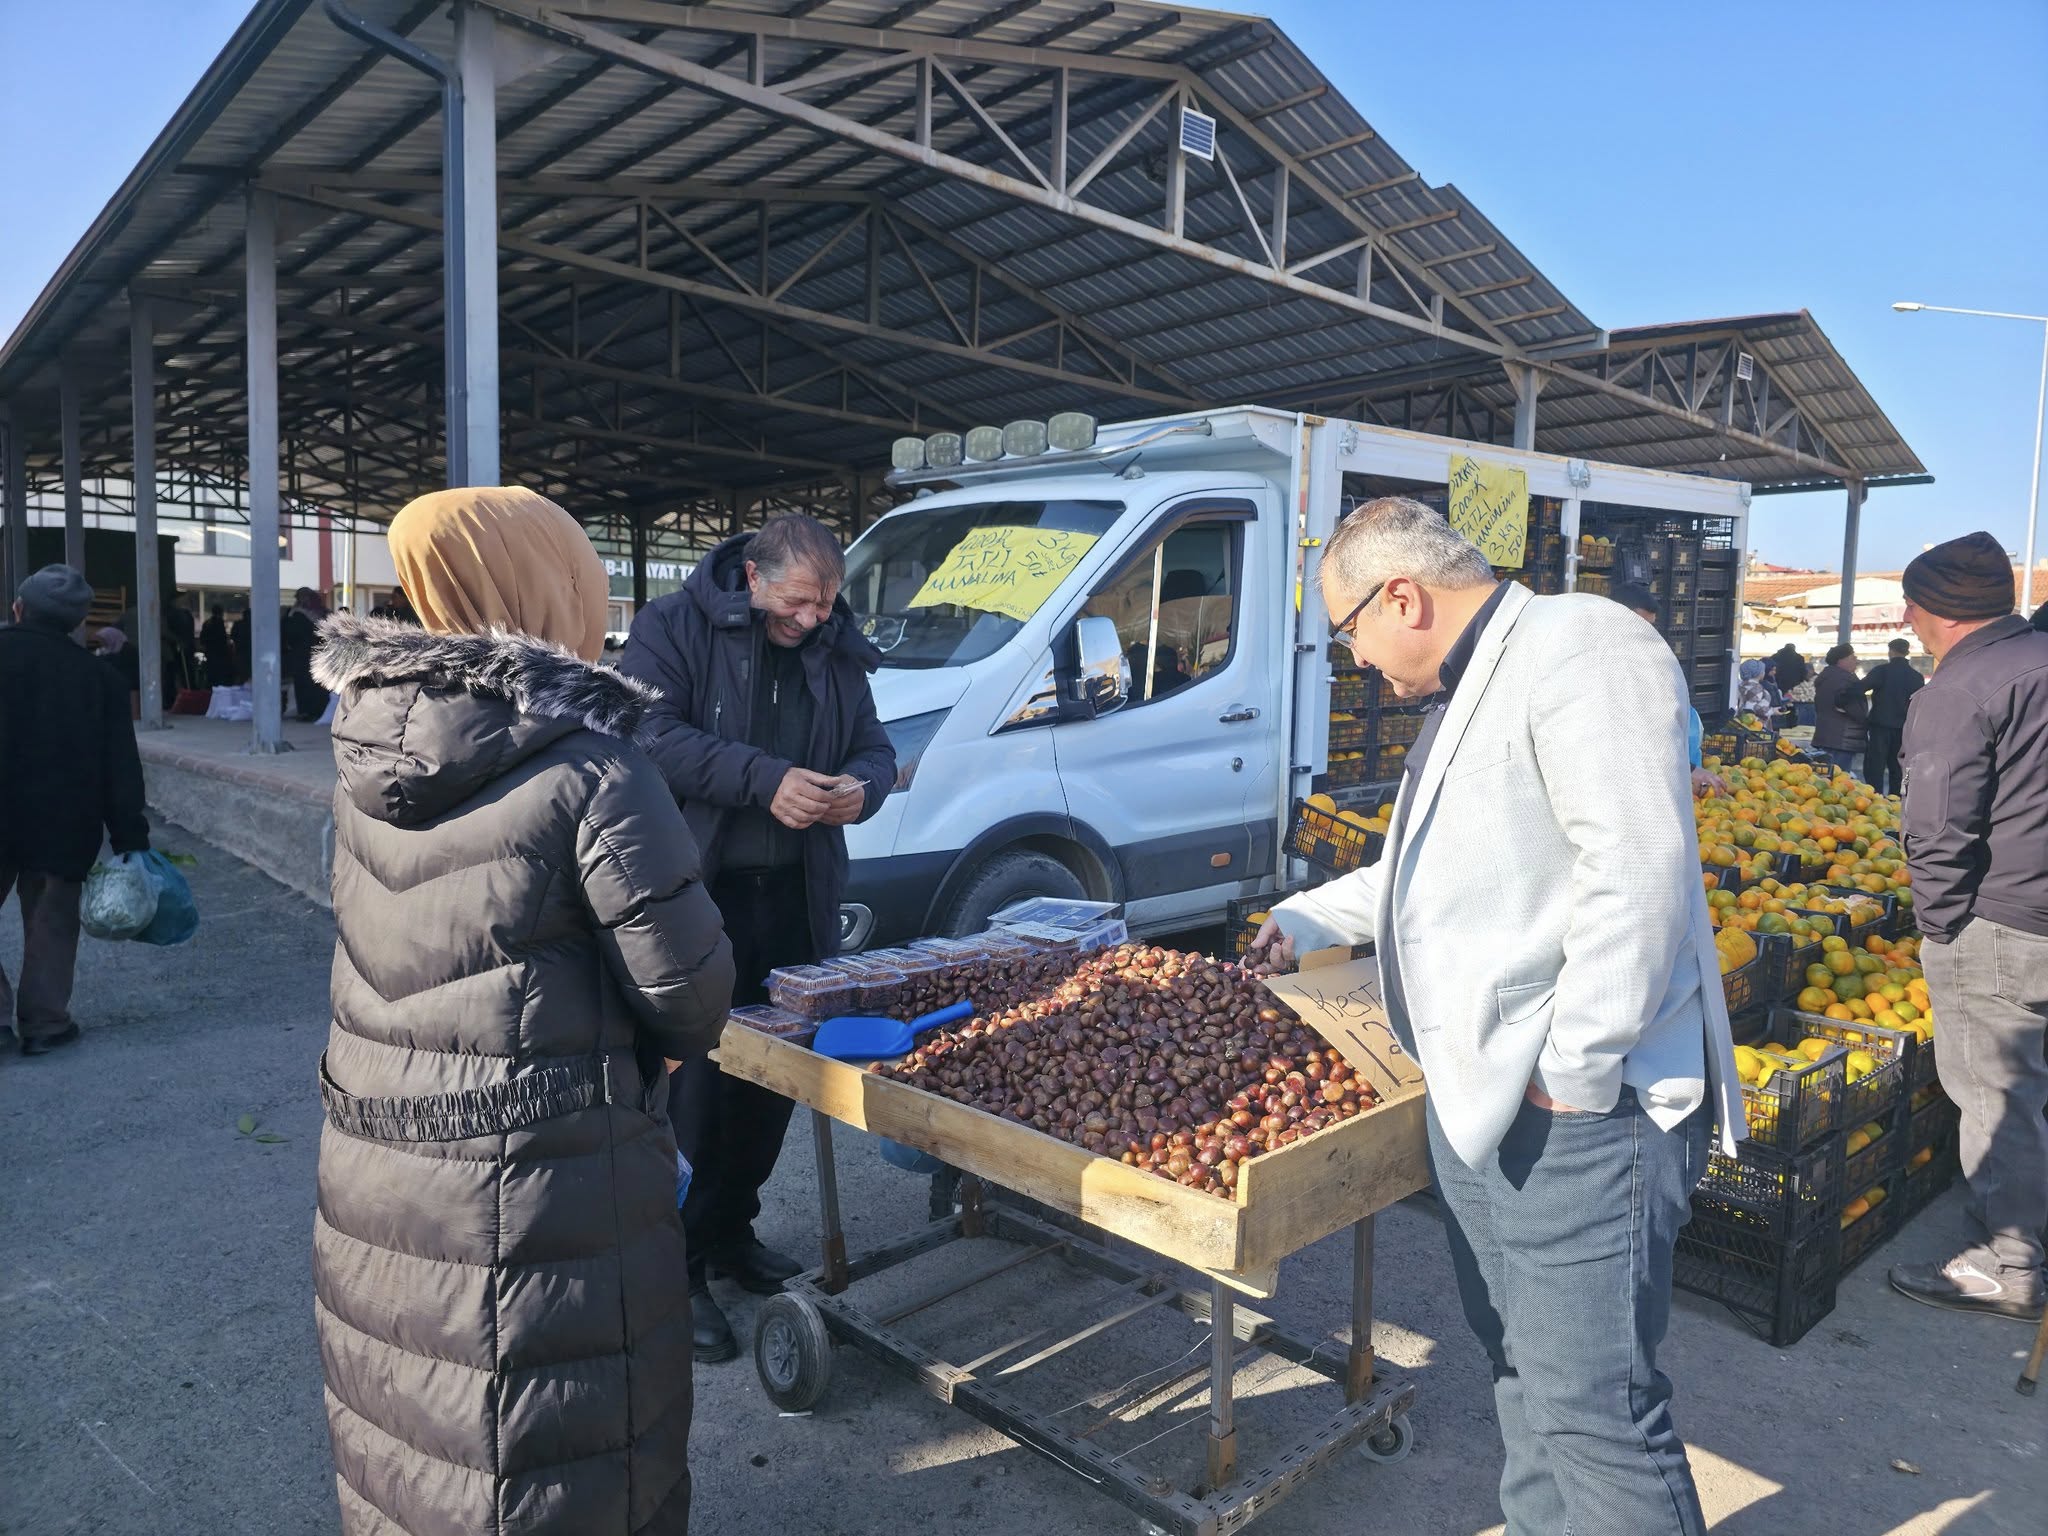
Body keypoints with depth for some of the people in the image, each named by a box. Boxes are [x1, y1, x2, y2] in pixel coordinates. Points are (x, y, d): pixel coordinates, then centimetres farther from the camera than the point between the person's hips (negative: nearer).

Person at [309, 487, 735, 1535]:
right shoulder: (589, 772, -20)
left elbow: (374, 929, 7)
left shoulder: (367, 755, 0)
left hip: (373, 1163, 7)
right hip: (541, 1178, -6)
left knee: (402, 1415, 25)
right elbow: (685, 982, -18)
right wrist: (673, 1044, 4)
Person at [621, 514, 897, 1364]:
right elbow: (652, 735, -17)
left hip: (796, 899, 6)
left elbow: (873, 746, 18)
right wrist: (765, 778, -25)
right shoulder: (672, 628, -5)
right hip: (697, 894, -6)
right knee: (694, 1079, -4)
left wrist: (861, 784, -7)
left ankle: (732, 1230, 32)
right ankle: (679, 1266, 11)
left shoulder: (835, 650, 12)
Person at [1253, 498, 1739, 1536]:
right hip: (1478, 1103, 10)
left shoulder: (1578, 649, -15)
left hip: (1578, 1115, -10)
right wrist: (1306, 920, 36)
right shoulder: (1473, 691, 19)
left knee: (1590, 1406, -3)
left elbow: (1637, 871, -25)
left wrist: (1574, 1071, -22)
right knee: (1524, 1373, 19)